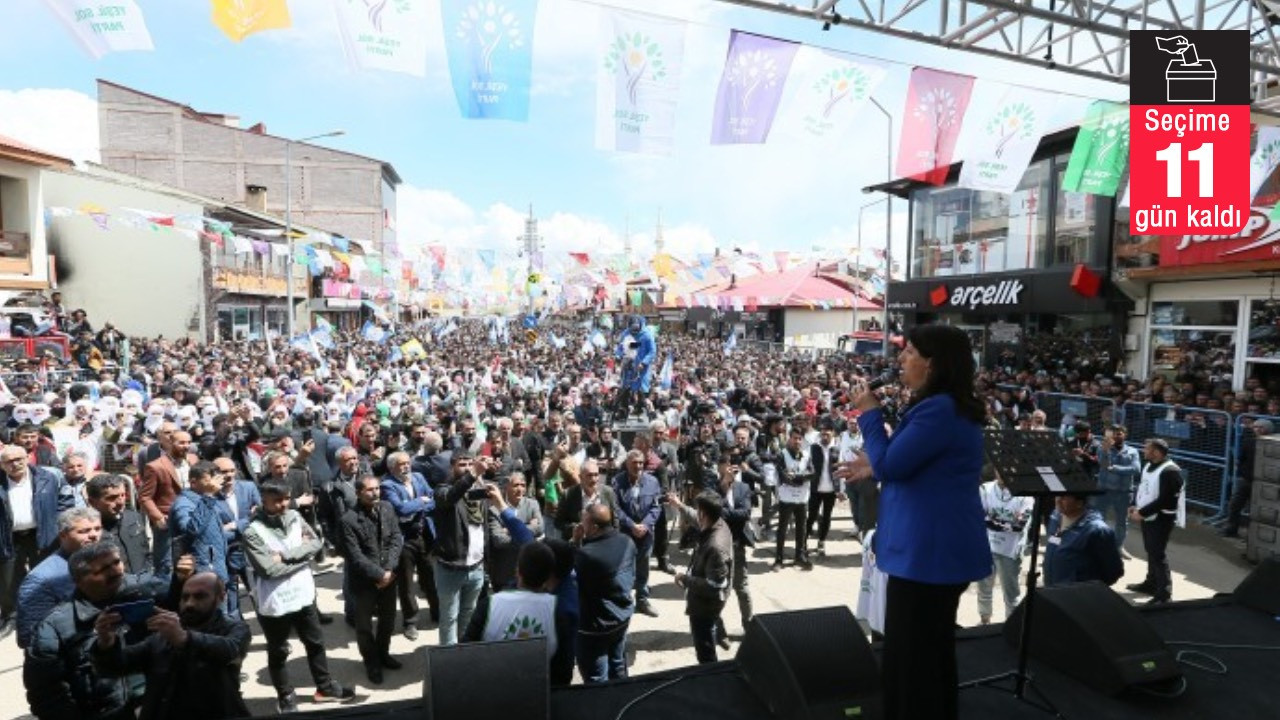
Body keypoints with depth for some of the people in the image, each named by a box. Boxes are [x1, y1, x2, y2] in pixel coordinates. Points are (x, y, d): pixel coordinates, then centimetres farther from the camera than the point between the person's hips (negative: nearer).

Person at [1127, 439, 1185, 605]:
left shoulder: (1170, 471, -22)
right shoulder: (1148, 466, 8)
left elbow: (1164, 500, -24)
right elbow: (1141, 487, 18)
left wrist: (1141, 513, -21)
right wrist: (1135, 506, 3)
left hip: (1161, 519, -9)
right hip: (1148, 517, 9)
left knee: (1158, 555, -7)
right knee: (1150, 551, 20)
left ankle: (1164, 594, 0)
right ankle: (1151, 583, 34)